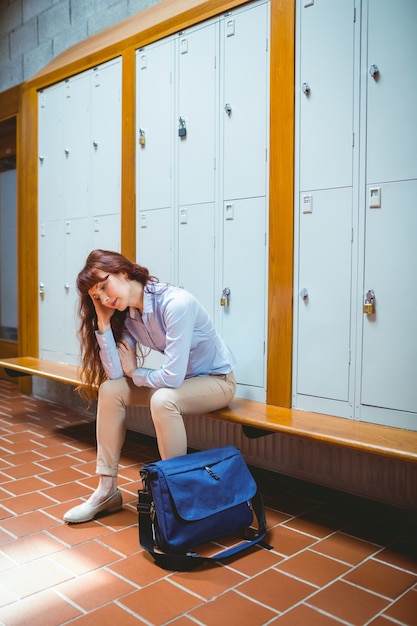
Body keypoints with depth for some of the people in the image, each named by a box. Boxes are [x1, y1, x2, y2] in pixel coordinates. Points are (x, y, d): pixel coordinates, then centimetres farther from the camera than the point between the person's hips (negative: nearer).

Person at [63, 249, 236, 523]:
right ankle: (107, 490, 0)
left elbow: (171, 377, -31)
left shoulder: (176, 303, -29)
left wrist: (134, 373, -12)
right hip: (180, 380, 7)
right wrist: (103, 322, -16)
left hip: (217, 380, -7)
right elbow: (115, 374, -11)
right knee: (110, 390, -8)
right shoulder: (127, 315, -5)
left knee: (162, 399, -34)